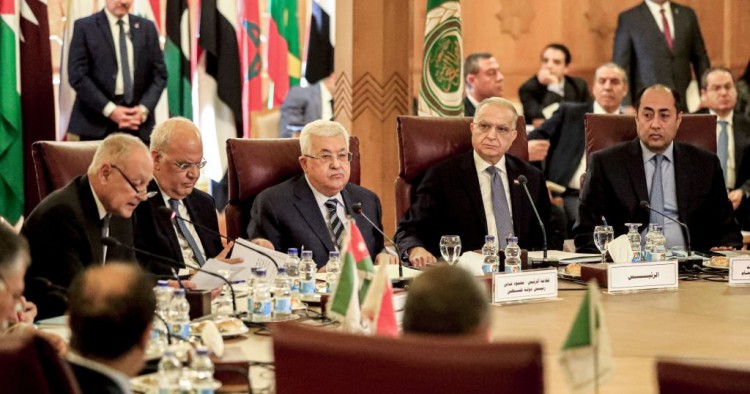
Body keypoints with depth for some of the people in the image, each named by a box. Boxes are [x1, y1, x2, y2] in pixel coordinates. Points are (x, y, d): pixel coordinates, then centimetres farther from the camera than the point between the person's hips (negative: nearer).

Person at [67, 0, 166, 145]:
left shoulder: (147, 28, 12)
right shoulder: (85, 27, 1)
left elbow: (159, 74, 10)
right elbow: (77, 76, -6)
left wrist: (143, 109, -6)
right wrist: (109, 109, -13)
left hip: (139, 123, 3)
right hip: (96, 123, -3)